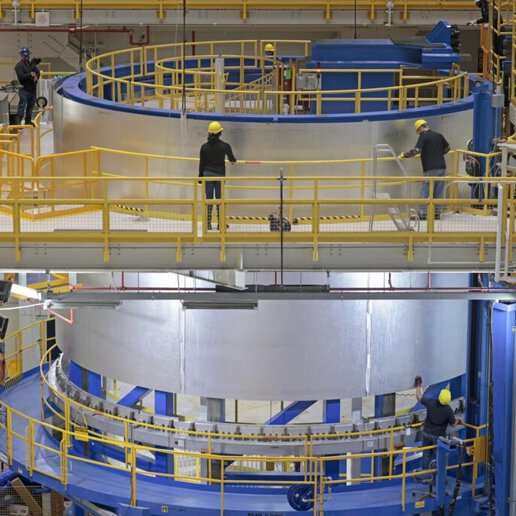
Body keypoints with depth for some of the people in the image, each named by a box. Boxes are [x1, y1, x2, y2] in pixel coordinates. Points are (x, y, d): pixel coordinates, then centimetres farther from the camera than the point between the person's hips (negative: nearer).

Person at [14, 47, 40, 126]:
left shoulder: (32, 64, 15)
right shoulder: (19, 66, -5)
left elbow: (37, 72, 7)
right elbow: (21, 76, -17)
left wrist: (36, 77, -15)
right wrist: (30, 75, -21)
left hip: (32, 89, 7)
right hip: (24, 89, -7)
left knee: (31, 105, 13)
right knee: (22, 105, -13)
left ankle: (28, 121, 25)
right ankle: (19, 121, -15)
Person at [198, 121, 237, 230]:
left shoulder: (205, 146, -3)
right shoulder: (225, 146, -7)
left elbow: (202, 163, 1)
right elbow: (231, 159, 7)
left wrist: (200, 176, 12)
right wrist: (233, 160, 32)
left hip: (208, 174, 1)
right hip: (220, 174, -1)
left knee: (208, 198, 5)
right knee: (219, 199, 5)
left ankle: (208, 224, 4)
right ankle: (220, 224, 7)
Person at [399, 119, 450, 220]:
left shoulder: (423, 137, -8)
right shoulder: (438, 135, 10)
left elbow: (416, 150, -20)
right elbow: (447, 148, 22)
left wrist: (404, 154, -7)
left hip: (430, 169, -6)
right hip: (441, 167, 6)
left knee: (425, 191, -1)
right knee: (438, 191, 10)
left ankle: (422, 214, -3)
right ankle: (437, 213, 12)